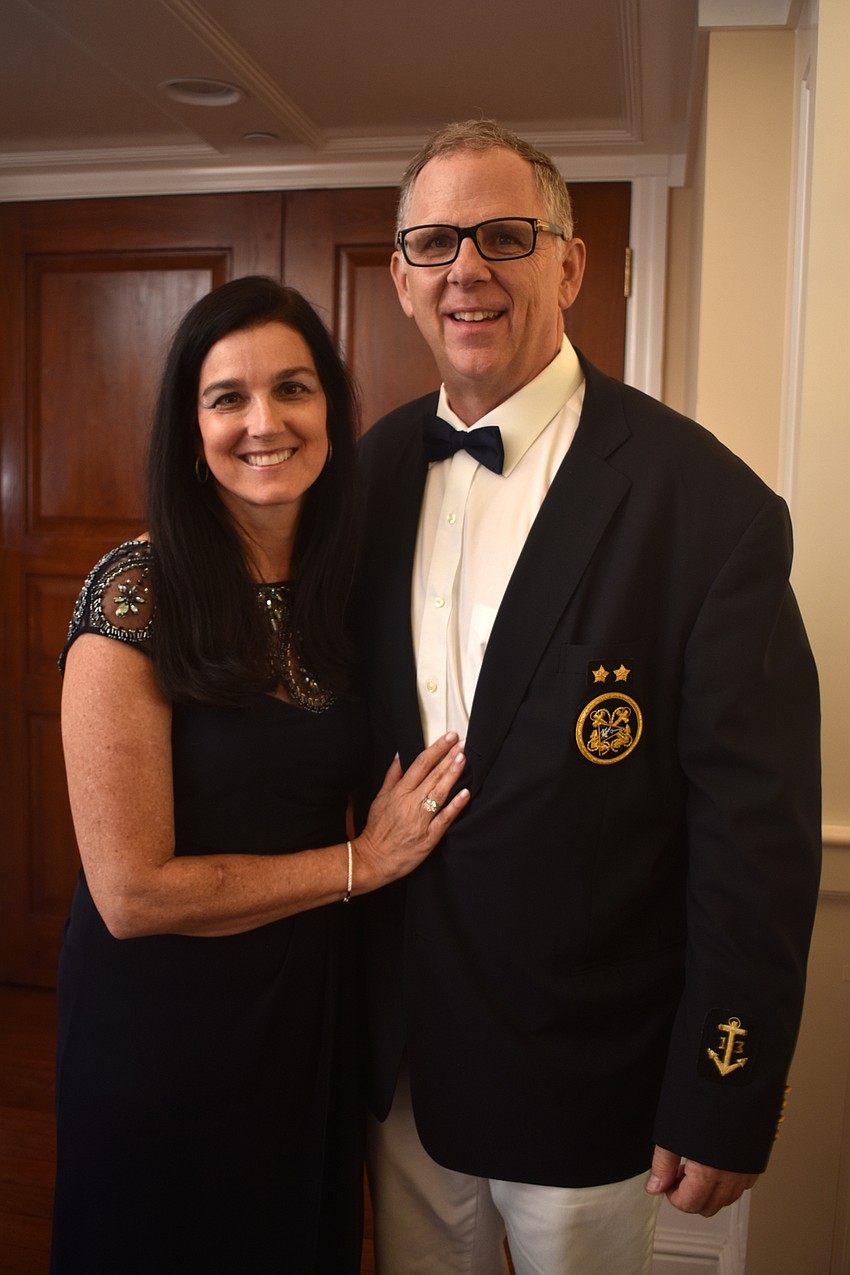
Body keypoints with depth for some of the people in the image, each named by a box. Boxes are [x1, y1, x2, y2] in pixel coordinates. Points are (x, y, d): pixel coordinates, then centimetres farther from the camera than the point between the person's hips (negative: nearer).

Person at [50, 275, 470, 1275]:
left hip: (312, 1006, 5)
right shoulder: (136, 593, -19)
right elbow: (131, 892, -20)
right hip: (163, 1016, -5)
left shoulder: (339, 586, -2)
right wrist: (360, 862, -14)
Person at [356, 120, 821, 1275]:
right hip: (399, 1054, 5)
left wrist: (728, 1103, -11)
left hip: (587, 1085, -4)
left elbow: (758, 832, -15)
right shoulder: (372, 471, 0)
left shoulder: (703, 499, -18)